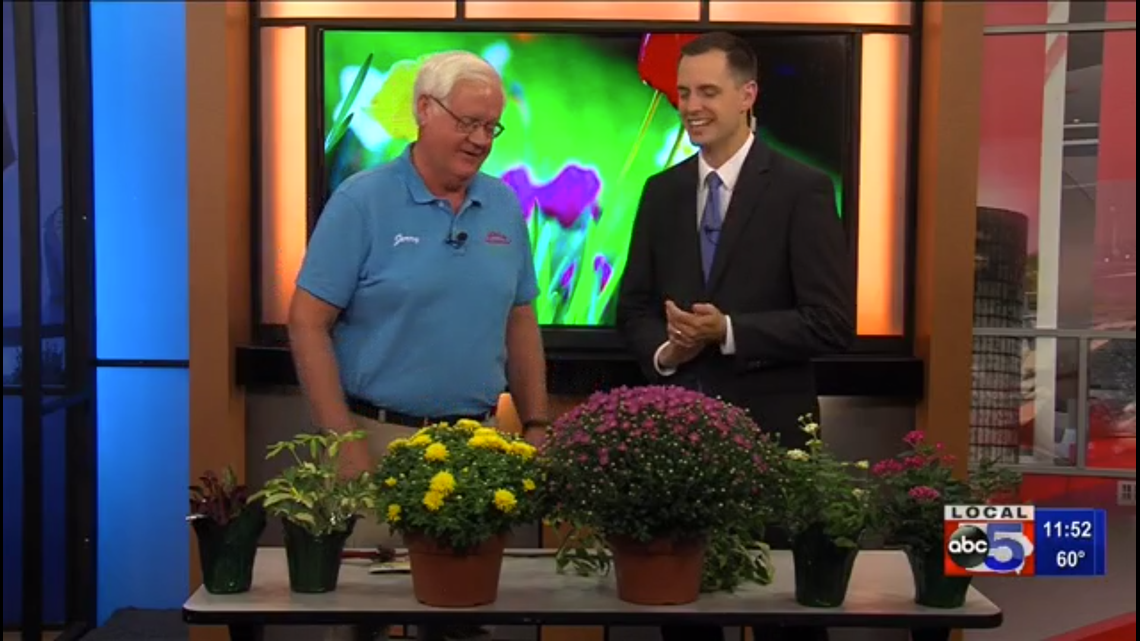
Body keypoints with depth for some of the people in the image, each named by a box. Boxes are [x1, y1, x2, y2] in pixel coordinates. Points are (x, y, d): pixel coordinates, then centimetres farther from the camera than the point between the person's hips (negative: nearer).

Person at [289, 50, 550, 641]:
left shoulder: (504, 206, 6)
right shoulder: (362, 201, -7)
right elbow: (307, 323, -9)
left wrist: (535, 425, 8)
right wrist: (346, 444, -14)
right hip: (381, 436, -4)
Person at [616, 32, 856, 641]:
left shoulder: (801, 189, -5)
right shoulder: (662, 192, 11)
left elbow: (832, 320, -11)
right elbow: (634, 307, 13)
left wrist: (728, 332, -20)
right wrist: (663, 349, -8)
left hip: (769, 428, -4)